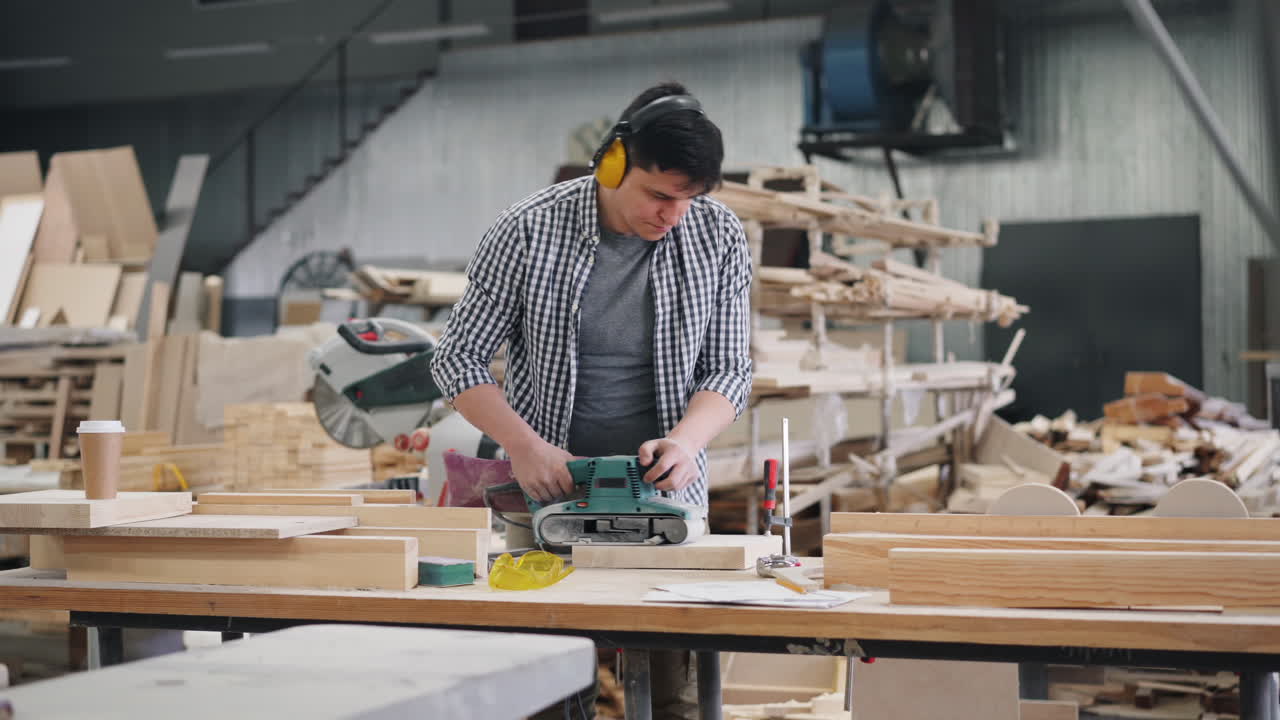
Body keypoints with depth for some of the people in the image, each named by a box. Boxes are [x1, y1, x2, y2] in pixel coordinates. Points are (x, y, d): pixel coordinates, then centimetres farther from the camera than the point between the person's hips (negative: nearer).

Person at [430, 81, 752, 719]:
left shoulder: (719, 237, -3)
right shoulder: (529, 232, -10)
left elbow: (728, 369, 1)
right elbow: (458, 359, -3)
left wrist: (686, 439, -19)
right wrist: (524, 446, -17)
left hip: (666, 497, 2)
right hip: (552, 491, -1)